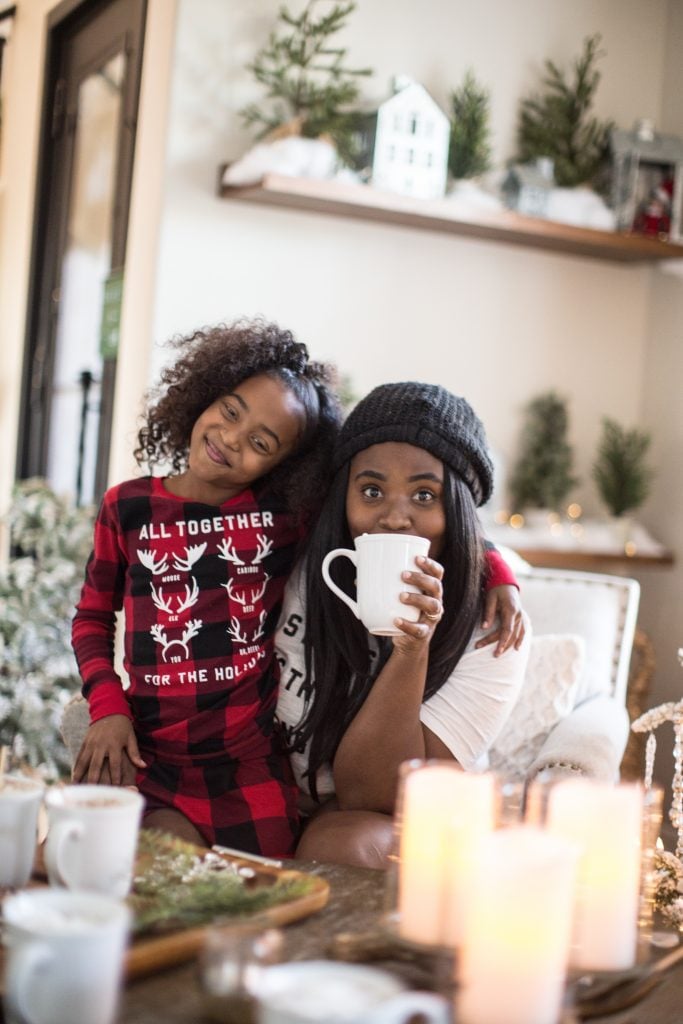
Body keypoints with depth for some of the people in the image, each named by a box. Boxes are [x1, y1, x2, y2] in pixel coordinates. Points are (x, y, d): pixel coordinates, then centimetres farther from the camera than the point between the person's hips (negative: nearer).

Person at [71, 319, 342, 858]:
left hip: (254, 765, 0)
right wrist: (108, 707, 0)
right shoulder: (128, 506, 4)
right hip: (146, 757, 0)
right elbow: (93, 616, 15)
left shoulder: (291, 511, -1)